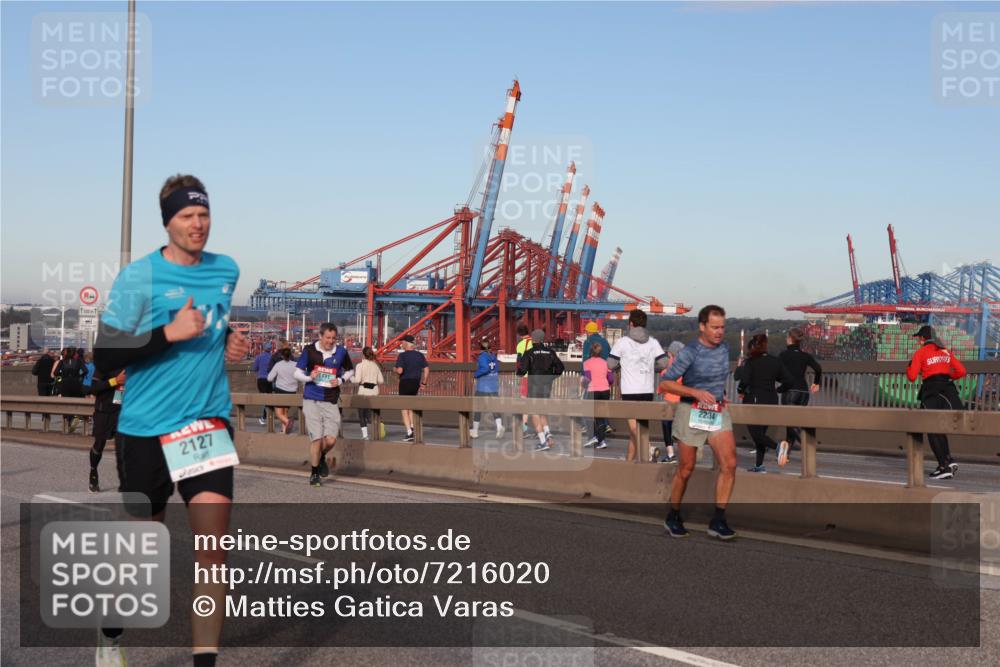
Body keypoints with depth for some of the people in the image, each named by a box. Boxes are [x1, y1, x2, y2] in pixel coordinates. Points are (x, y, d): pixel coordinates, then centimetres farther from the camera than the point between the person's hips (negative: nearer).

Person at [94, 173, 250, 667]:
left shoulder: (227, 270, 6)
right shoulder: (138, 277, -10)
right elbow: (104, 359, -12)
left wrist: (231, 341, 6)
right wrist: (169, 333, -22)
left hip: (209, 422, 3)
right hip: (146, 428, -3)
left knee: (213, 548, -11)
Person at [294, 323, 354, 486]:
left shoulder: (341, 352, 1)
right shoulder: (309, 350, -3)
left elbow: (350, 370, 17)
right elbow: (297, 373, 3)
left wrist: (340, 380, -2)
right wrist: (309, 377, -17)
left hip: (331, 402, 2)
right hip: (312, 400, -2)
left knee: (331, 439, -5)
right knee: (316, 438, -5)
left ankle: (322, 458, 30)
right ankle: (314, 474, 13)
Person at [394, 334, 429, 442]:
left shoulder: (402, 355, -12)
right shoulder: (420, 355, 5)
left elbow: (400, 371, -20)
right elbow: (426, 369, 1)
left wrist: (395, 369, 2)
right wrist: (424, 382, 9)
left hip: (405, 383, -5)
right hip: (416, 383, 5)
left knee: (404, 409, 2)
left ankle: (409, 433, -5)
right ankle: (412, 426, 11)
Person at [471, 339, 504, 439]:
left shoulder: (482, 356, -11)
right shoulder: (493, 356, 7)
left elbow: (485, 369, -23)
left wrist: (475, 374, -11)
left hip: (482, 387, -5)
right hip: (494, 386, 5)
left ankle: (475, 431, 17)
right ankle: (499, 425, -24)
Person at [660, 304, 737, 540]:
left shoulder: (724, 349, 7)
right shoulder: (690, 352, -12)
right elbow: (667, 383, -14)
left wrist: (721, 395, 14)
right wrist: (697, 393, -22)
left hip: (719, 413, 5)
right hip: (692, 412, -5)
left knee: (729, 464, -12)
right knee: (686, 469, 4)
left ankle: (718, 521, -6)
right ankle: (673, 516, 24)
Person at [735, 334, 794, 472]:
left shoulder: (750, 362, -9)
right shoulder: (775, 361, 6)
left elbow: (744, 380, -21)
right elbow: (788, 381, 4)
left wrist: (740, 391, -1)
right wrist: (777, 390, 19)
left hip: (754, 400, -6)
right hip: (772, 400, 6)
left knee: (756, 432, -3)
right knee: (761, 431, 16)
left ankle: (778, 446, -29)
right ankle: (759, 465, 14)